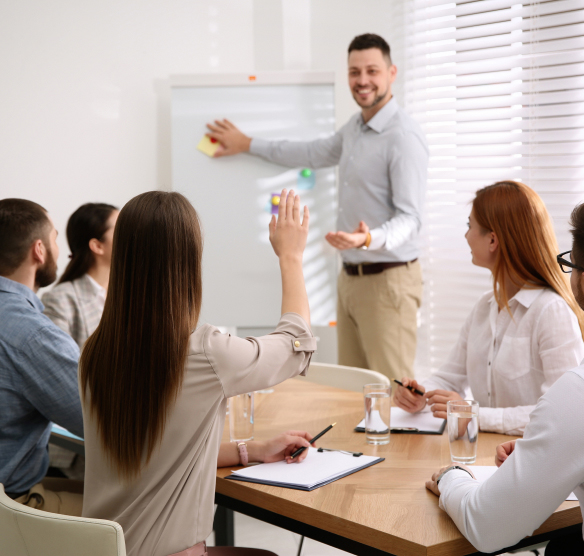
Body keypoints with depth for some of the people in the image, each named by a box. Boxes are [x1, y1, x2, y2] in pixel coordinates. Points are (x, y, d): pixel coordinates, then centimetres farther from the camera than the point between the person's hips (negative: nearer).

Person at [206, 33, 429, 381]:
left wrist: (370, 238, -38)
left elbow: (410, 218, -19)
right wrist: (248, 144, 33)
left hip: (387, 280, -9)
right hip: (350, 276, 9)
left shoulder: (404, 137, -15)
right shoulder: (355, 127, 14)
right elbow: (315, 154, 30)